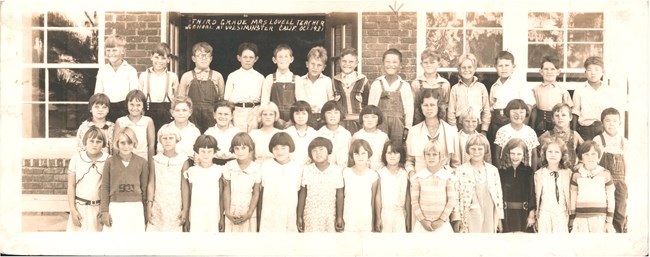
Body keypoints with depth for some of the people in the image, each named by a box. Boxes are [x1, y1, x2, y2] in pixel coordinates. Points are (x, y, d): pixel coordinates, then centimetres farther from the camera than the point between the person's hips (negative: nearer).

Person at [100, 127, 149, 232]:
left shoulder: (142, 162, 3)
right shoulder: (110, 162, 1)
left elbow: (144, 188, 8)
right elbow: (104, 187, 3)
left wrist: (146, 211, 9)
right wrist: (104, 211, -1)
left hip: (136, 208, 1)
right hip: (115, 208, -1)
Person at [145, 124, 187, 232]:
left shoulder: (183, 161, -1)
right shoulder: (155, 160, 4)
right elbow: (151, 184, 6)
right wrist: (149, 206, 1)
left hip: (176, 208, -1)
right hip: (158, 208, 1)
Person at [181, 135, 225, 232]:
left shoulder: (218, 170, -1)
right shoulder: (192, 171, 1)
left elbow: (221, 196, 4)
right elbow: (188, 196, 8)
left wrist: (222, 217, 5)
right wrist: (186, 218, 9)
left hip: (213, 215, 0)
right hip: (196, 215, 1)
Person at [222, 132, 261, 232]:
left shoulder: (256, 168, -8)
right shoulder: (229, 167, -6)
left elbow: (256, 193, -3)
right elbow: (226, 191, -2)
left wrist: (249, 214, -7)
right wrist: (227, 212, -6)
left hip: (248, 212, -1)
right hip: (232, 212, 1)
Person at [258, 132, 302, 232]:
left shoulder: (296, 168, -1)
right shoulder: (265, 166, -3)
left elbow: (297, 193, 6)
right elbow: (260, 192, 3)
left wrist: (298, 218, 7)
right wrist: (259, 216, 5)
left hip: (289, 216, 1)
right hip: (269, 215, -1)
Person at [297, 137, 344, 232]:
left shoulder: (336, 170, -7)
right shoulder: (306, 170, -6)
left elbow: (340, 195, 0)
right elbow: (302, 195, 1)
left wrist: (340, 217, 0)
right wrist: (299, 216, 2)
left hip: (330, 216, 0)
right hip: (310, 216, 0)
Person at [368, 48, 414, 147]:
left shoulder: (405, 86, 2)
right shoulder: (376, 84, 2)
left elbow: (409, 109, 4)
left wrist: (407, 128, 1)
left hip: (398, 124, 0)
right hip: (380, 123, 0)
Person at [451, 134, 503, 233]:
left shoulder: (493, 170, 11)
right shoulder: (461, 171, 1)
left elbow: (499, 195, 12)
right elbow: (455, 197, -1)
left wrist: (499, 218, 9)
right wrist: (456, 218, -6)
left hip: (490, 218, 3)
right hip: (469, 219, -3)